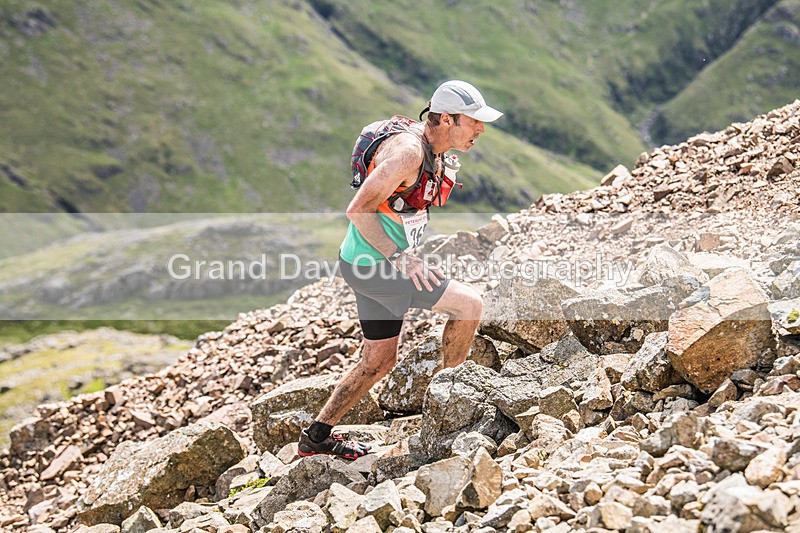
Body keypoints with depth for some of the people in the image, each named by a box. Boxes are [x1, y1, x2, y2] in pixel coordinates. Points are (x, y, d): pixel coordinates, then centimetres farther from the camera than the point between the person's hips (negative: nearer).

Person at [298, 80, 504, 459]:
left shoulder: (433, 151, 9)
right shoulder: (407, 151, -23)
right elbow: (358, 209, -25)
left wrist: (403, 256, 18)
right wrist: (400, 258, -23)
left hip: (375, 261, 10)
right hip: (371, 264, -10)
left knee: (379, 361, 16)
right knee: (469, 303, -13)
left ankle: (317, 437, 26)